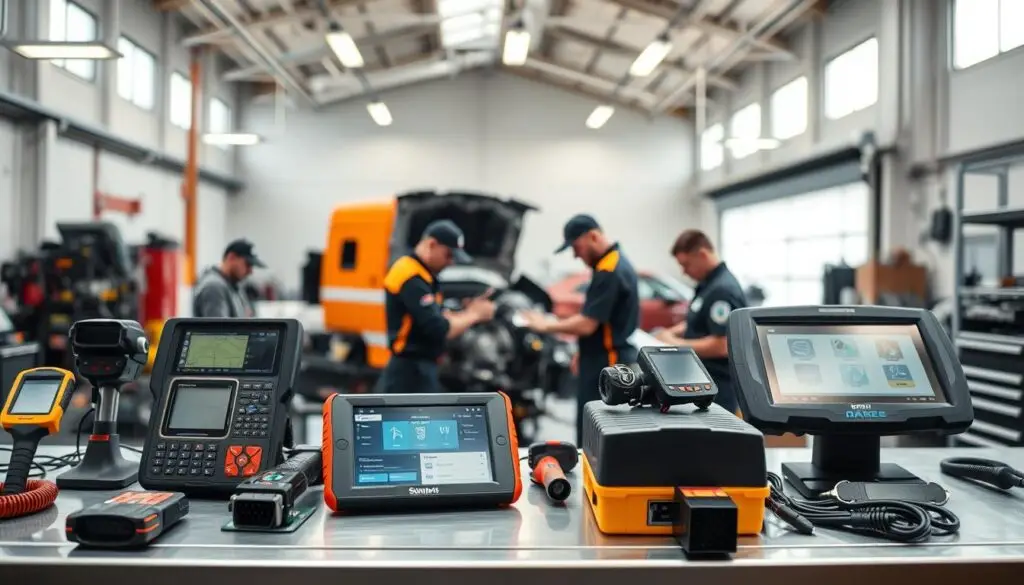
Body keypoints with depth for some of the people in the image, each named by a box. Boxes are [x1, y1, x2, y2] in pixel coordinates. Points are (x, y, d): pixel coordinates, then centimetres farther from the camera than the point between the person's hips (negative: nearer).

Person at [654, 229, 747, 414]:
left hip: (716, 386, -10)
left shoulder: (722, 290, -21)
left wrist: (677, 344, -17)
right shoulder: (709, 283, 10)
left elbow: (722, 346, -26)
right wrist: (672, 332, 8)